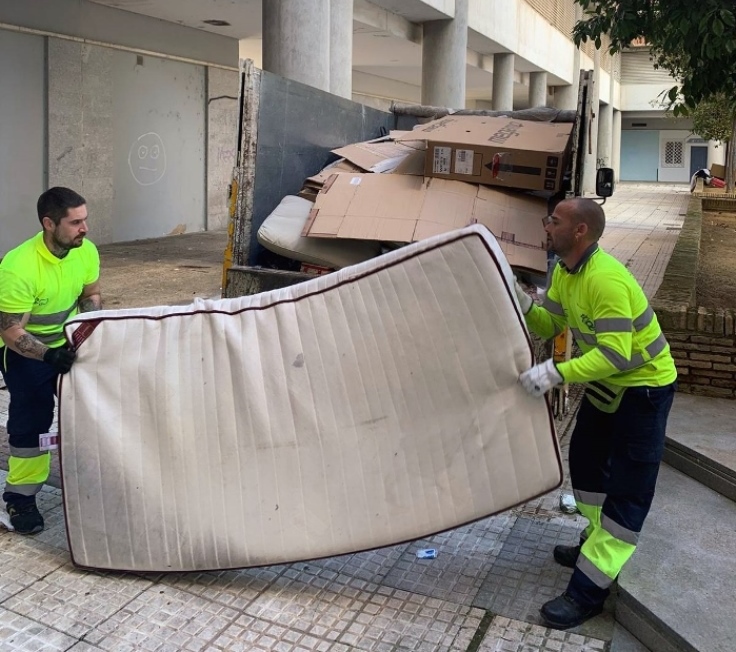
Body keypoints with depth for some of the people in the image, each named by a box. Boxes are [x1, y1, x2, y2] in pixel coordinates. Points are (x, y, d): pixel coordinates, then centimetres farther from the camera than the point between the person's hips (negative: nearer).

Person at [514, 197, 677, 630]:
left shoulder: (606, 279, -31)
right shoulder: (564, 272, -1)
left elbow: (615, 355, -34)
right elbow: (550, 325, 2)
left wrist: (556, 373, -38)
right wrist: (523, 305, -16)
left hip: (644, 386, -10)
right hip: (606, 381, 10)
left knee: (628, 488, -5)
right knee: (585, 459, 21)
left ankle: (589, 590, -2)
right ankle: (599, 543, 40)